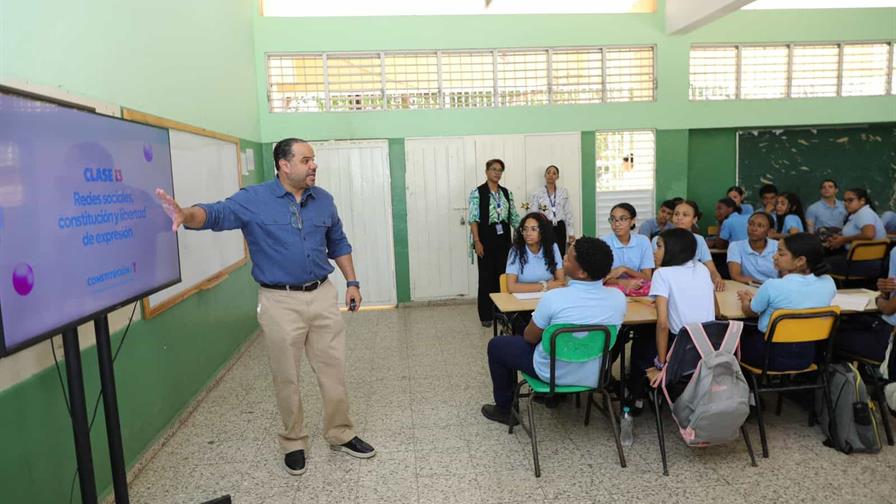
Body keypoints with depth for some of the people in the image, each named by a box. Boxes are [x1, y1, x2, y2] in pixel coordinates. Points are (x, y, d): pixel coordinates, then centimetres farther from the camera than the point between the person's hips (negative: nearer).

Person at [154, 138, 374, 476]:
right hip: (280, 302, -3)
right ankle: (293, 443, 28)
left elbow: (338, 243, 16)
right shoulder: (253, 200, -7)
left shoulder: (323, 200, 6)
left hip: (322, 296, 4)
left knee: (334, 372, 11)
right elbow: (216, 213, -23)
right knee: (287, 379, 9)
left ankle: (341, 435, 29)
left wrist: (352, 282, 13)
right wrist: (186, 215, -45)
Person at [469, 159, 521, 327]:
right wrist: (477, 241, -16)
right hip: (486, 240, -4)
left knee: (502, 275, 8)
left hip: (503, 239, 5)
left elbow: (514, 217, 11)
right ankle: (486, 315, 11)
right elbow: (473, 219, -9)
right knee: (486, 277, 2)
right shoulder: (477, 193, -5)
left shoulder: (506, 193, 10)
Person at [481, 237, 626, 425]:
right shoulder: (619, 297, -15)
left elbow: (530, 337, -12)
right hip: (595, 376, 5)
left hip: (555, 373, -5)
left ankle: (504, 409, 28)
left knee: (496, 345, 17)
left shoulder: (554, 298, -29)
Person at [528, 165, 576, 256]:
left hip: (559, 228, 2)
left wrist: (571, 233, 5)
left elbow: (568, 213, 8)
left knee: (560, 255, -1)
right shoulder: (537, 194, 2)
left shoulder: (564, 192, 9)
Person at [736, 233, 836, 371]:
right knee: (752, 329, 29)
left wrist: (745, 299, 18)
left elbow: (750, 312, -4)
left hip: (772, 356, -5)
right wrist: (756, 297, 17)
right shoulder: (828, 283, -7)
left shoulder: (772, 286, -24)